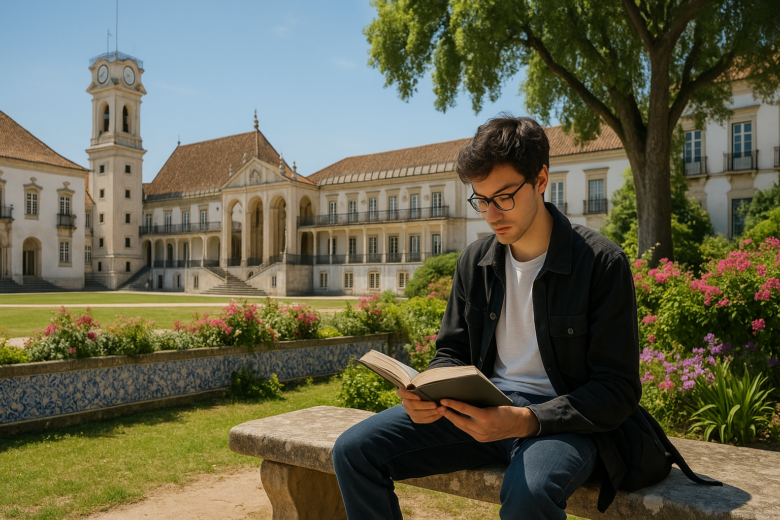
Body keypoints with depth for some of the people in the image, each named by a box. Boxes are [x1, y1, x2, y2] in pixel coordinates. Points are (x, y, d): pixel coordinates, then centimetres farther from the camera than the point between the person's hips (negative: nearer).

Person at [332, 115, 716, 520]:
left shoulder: (601, 262, -10)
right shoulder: (475, 260, 6)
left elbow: (617, 390, -11)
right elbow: (452, 353, 13)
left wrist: (524, 421, -27)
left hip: (563, 418, -5)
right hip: (484, 409, 5)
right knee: (354, 449, -12)